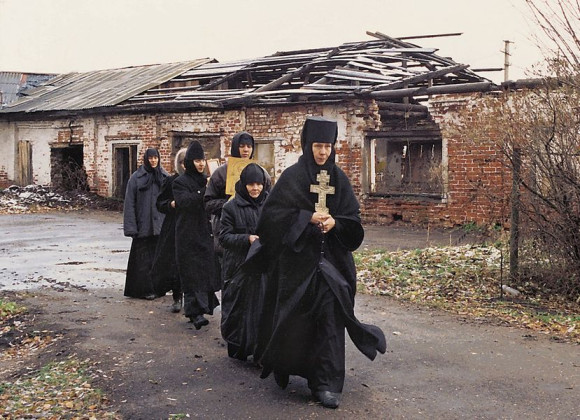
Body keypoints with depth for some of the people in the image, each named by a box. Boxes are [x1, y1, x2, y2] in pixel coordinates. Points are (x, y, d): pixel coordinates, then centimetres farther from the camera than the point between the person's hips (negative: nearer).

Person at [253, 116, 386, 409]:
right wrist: (309, 218, -17)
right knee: (295, 316, 4)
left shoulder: (338, 179, 7)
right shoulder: (292, 176, -4)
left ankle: (326, 383, 0)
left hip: (330, 256, 2)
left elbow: (353, 218, 7)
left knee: (329, 313, -5)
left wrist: (335, 223, -13)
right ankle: (284, 363, 31)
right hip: (297, 256, -2)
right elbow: (275, 213, -9)